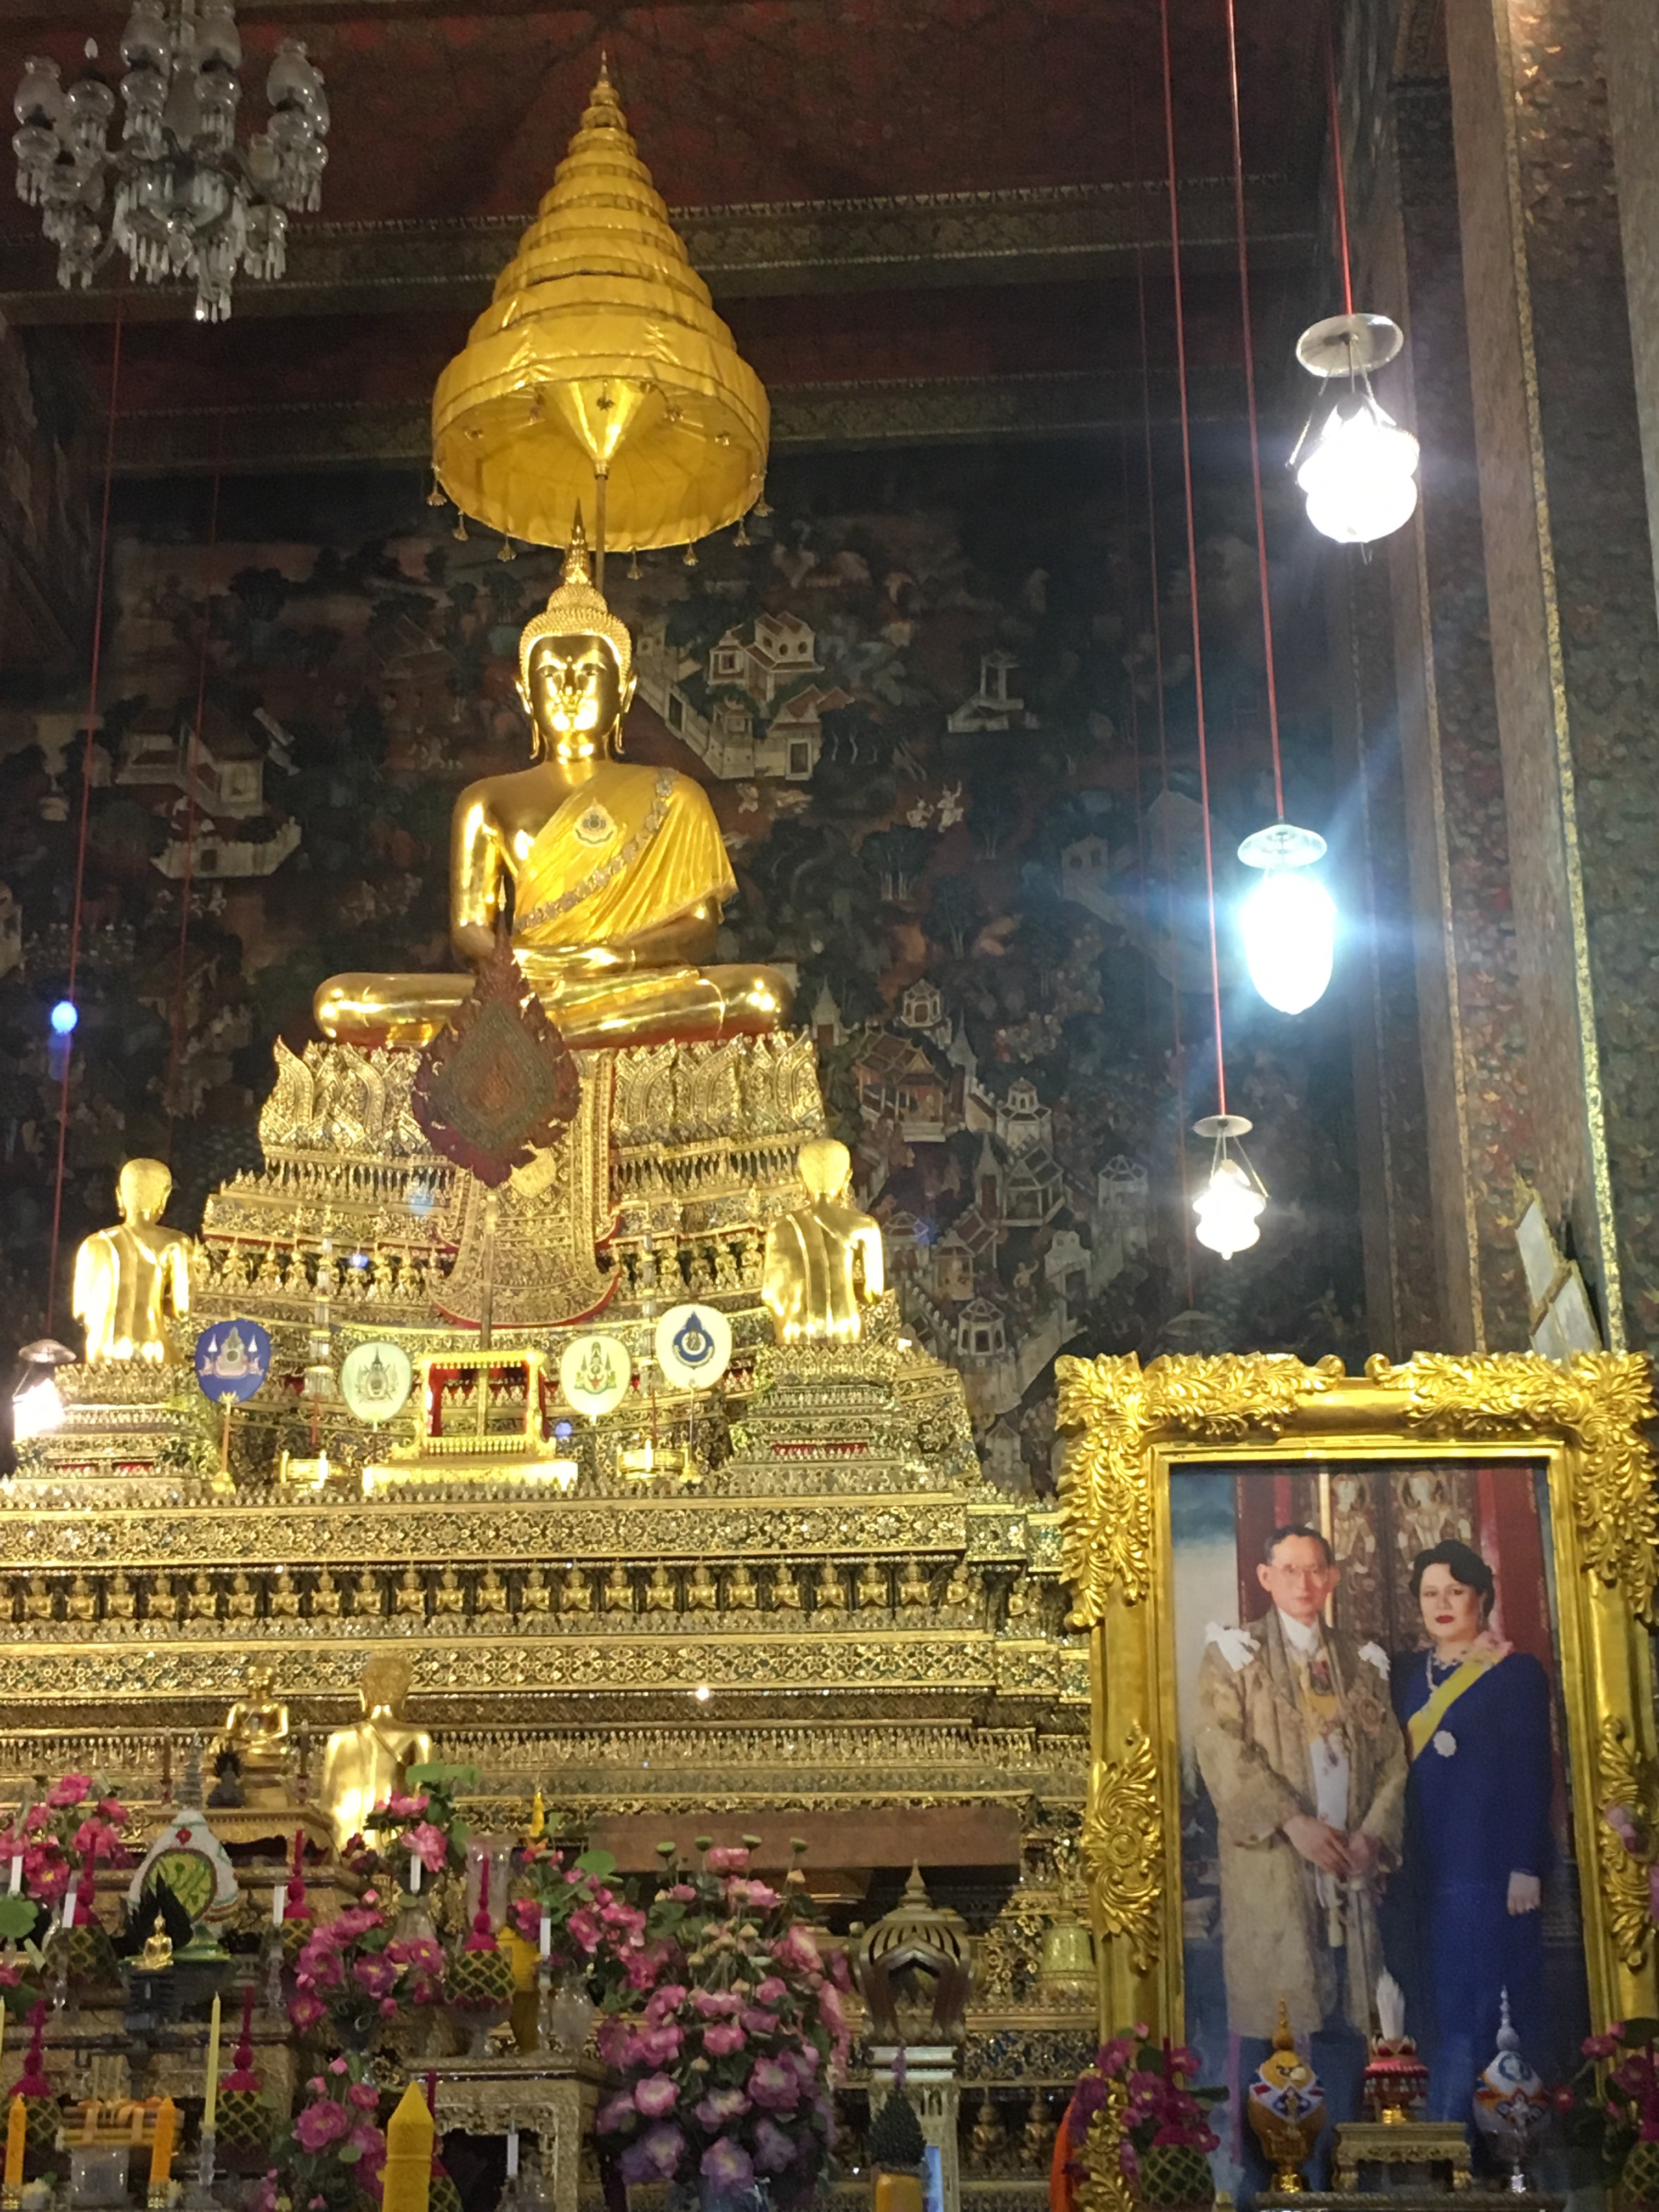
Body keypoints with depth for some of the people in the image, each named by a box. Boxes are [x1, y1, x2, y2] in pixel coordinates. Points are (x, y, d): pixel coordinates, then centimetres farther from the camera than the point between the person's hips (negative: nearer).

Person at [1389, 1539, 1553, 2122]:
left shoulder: (1516, 1672, -4)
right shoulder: (1408, 1671, 12)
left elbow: (1533, 1775, -7)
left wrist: (1525, 1867, -12)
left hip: (1491, 1862, -5)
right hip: (1428, 1862, 5)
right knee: (1440, 1996, 5)